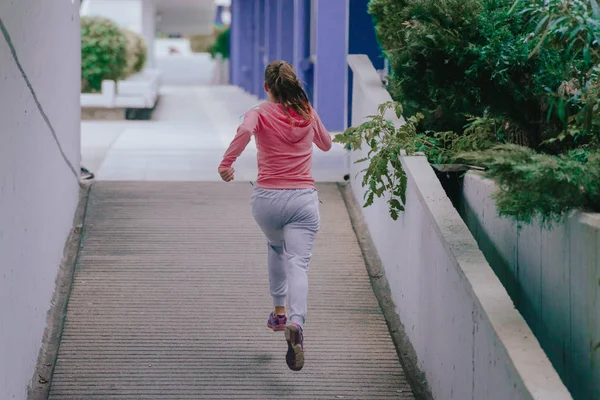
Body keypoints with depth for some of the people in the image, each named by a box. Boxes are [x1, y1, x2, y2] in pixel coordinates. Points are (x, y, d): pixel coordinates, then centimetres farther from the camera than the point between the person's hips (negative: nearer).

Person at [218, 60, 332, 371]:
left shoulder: (260, 114, -1)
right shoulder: (308, 114, 9)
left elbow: (245, 131, -25)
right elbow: (325, 144, 29)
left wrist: (227, 162, -19)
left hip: (267, 198, 0)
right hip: (303, 198, 0)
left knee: (276, 248, 31)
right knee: (297, 263, -11)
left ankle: (279, 311, 35)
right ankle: (296, 323, -36)